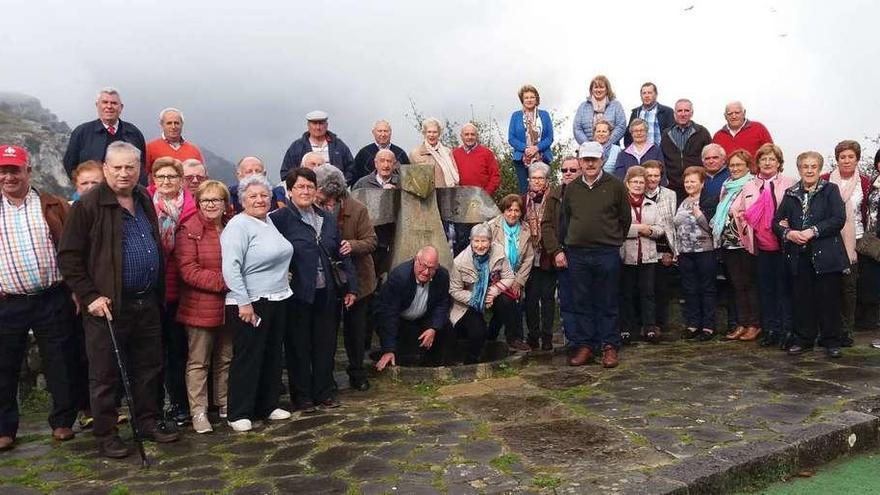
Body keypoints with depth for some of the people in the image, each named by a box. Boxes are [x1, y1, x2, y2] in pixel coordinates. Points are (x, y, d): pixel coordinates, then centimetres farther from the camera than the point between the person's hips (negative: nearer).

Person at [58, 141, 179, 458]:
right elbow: (68, 257, -10)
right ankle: (105, 435, 18)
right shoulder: (88, 206, -10)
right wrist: (90, 296, -15)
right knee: (105, 374, 5)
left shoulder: (145, 201, 10)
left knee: (149, 368, 15)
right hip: (108, 306, -6)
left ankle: (148, 423, 29)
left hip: (147, 302, 6)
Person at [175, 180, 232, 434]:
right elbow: (189, 271, -16)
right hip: (200, 307, -5)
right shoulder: (189, 230, -9)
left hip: (228, 306, 5)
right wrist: (224, 281, -22)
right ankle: (198, 411, 13)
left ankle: (224, 404, 28)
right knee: (198, 362, 4)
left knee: (226, 359, 15)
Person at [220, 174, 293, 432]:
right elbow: (231, 268, -20)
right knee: (247, 358, 0)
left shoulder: (269, 221, 12)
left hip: (277, 301, 8)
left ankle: (268, 406, 27)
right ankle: (238, 413, 13)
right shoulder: (238, 226, -13)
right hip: (249, 304, -8)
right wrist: (244, 303, -22)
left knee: (272, 355, 14)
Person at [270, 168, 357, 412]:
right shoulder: (280, 218, -7)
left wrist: (350, 287, 11)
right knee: (299, 346, 7)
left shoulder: (328, 219, 12)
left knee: (326, 345, 12)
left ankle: (325, 392, 26)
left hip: (327, 293, 5)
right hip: (297, 294, -5)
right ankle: (302, 396, 20)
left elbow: (342, 254, 14)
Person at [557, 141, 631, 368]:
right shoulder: (571, 188, 10)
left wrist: (614, 242, 8)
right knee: (581, 303, 7)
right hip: (576, 254, 3)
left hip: (607, 254, -3)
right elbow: (564, 221, 14)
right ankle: (584, 346, 15)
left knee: (608, 304, 4)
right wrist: (561, 249, 9)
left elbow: (625, 218, 7)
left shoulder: (615, 185, 1)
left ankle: (609, 346, 14)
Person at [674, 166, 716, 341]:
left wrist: (698, 214, -18)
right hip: (685, 253, 6)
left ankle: (708, 326, 8)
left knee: (707, 289, 2)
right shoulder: (682, 203, 14)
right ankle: (692, 324, 18)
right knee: (689, 290, 10)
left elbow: (711, 227, -11)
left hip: (704, 250, -6)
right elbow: (676, 226, 20)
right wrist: (674, 250, 15)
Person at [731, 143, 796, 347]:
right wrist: (745, 224, 6)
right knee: (765, 288, 9)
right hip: (761, 245, 4)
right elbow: (735, 209, 20)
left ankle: (787, 330, 8)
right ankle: (769, 330, 18)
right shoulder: (749, 187, 12)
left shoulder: (789, 184, -1)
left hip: (783, 244, -4)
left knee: (784, 287, 0)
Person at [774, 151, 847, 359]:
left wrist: (813, 231, -16)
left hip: (825, 254, -3)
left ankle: (831, 341, 13)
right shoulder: (790, 194, 13)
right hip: (799, 255, 3)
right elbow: (777, 221, 11)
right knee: (801, 299, 6)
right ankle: (804, 339, 17)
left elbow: (839, 219, -8)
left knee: (829, 299, 2)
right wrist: (788, 233, -9)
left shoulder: (830, 190, 3)